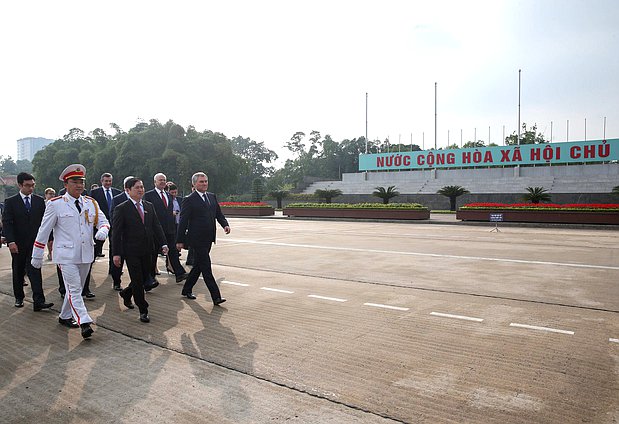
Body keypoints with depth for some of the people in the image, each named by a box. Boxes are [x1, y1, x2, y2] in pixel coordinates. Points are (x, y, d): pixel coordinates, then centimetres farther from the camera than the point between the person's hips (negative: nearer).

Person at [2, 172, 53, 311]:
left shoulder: (39, 201, 5)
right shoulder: (11, 202, -1)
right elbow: (6, 223, -6)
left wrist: (47, 238, 2)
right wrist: (11, 241, -17)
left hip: (35, 242, 0)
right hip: (18, 244, 0)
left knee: (35, 271, -8)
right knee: (18, 272, 13)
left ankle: (38, 301, -13)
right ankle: (19, 298, 28)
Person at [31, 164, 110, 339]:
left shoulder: (91, 203, 7)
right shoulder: (55, 204, -5)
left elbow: (103, 221, 10)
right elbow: (44, 231, 0)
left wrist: (103, 230, -15)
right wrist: (37, 255, 3)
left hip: (86, 254, 5)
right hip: (66, 255, -5)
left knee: (76, 288, 16)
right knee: (74, 289, -10)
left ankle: (65, 316, 33)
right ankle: (84, 322, -14)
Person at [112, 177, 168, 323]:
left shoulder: (149, 206, 9)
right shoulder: (122, 209, -7)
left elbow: (156, 226, 8)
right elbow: (116, 233, -8)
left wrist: (163, 243, -3)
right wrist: (116, 253, -13)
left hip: (147, 250, 6)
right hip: (131, 252, -5)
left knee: (145, 277, 14)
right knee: (138, 280, 0)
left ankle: (126, 293, 42)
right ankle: (143, 311, 12)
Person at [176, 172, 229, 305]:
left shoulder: (212, 197, 12)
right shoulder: (189, 200, -8)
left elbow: (218, 214, 15)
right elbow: (183, 221, -7)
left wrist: (225, 224, -6)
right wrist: (180, 240, -8)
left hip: (208, 239, 7)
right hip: (197, 239, -7)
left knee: (198, 266, 16)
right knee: (206, 268, -7)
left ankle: (186, 290, 32)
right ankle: (216, 296, -6)